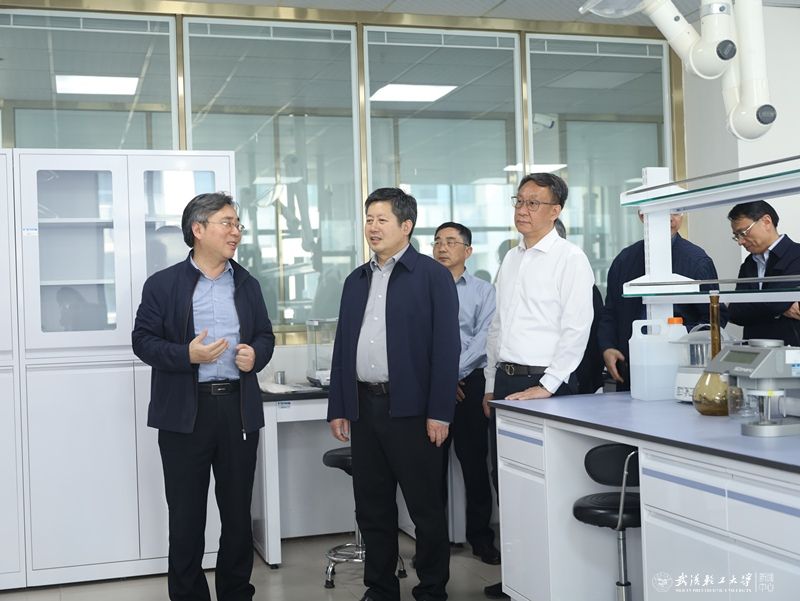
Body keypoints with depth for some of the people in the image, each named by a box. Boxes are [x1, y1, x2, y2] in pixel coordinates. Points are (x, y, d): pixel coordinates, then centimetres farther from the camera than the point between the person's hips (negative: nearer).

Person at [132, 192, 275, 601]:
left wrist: (255, 355, -6)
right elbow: (143, 340, -3)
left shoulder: (247, 284, 12)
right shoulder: (163, 284, 0)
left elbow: (265, 336, 16)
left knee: (238, 509, 10)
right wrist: (187, 355, -19)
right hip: (185, 412, -3)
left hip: (239, 408, 3)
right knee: (186, 513, 5)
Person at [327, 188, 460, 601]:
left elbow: (446, 347, -9)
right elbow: (343, 345, 15)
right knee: (372, 507, 12)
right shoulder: (356, 281, 14)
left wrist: (439, 412, -14)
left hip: (410, 408, -6)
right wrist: (338, 408, 11)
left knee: (426, 507, 4)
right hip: (364, 407, 6)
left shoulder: (432, 276, -4)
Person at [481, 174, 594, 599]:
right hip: (505, 379, 7)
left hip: (544, 383, -7)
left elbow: (576, 329, -13)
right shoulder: (511, 260, 14)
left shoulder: (569, 258, -8)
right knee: (504, 478, 11)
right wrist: (491, 384, 15)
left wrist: (546, 386, -17)